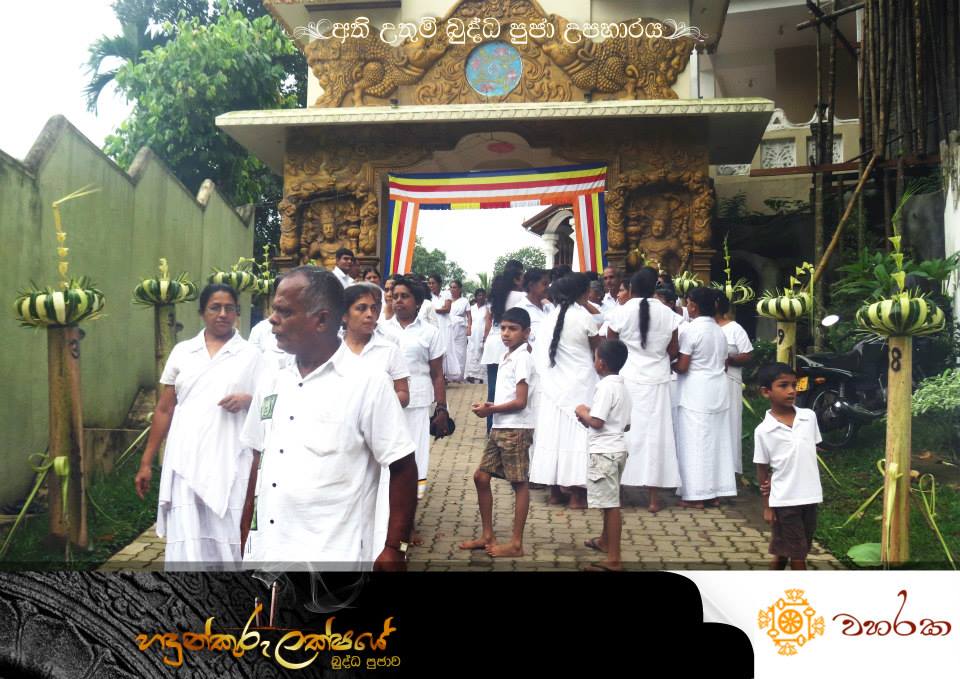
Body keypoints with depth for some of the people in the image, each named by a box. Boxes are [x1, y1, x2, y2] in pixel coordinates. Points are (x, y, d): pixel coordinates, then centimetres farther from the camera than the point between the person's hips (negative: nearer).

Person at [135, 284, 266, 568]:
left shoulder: (251, 355, 6)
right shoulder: (182, 352, 11)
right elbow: (164, 409, 12)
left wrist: (247, 399, -15)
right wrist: (146, 462, 9)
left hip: (229, 465, -1)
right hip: (185, 463, 1)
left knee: (228, 543, 2)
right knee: (186, 548, -3)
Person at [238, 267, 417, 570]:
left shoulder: (368, 383, -11)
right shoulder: (271, 385, 6)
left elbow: (402, 467, -10)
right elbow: (259, 461, 14)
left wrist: (395, 548, -10)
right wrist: (246, 534, 13)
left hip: (331, 556, -5)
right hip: (265, 551, 5)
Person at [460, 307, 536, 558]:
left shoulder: (522, 358, -14)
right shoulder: (507, 357, 12)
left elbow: (520, 402, -19)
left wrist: (490, 410, -11)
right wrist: (490, 406, 0)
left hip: (516, 429, -9)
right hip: (499, 428, 9)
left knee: (519, 483, 1)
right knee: (481, 476, 11)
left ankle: (516, 544, 9)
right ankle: (487, 536, 21)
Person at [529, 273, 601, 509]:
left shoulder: (553, 315, 3)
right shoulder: (583, 316, -13)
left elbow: (541, 352, 7)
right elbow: (598, 349, -1)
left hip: (553, 383, 5)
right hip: (578, 385, -5)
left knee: (554, 432, 9)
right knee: (577, 434, 0)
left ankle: (554, 491, 16)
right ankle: (576, 495, 4)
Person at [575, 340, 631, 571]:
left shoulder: (605, 386, -17)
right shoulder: (621, 386, 12)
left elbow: (597, 422, -24)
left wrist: (583, 413, -4)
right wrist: (590, 417, 15)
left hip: (604, 451, -10)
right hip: (617, 448, 10)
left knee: (610, 503, -8)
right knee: (609, 500, 25)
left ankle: (613, 559, -7)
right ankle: (605, 540, 44)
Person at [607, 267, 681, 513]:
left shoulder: (621, 312, -6)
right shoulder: (668, 314, -2)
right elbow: (673, 350, 2)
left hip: (627, 379, -1)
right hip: (656, 380, 1)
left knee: (627, 431, 9)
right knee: (654, 433, 6)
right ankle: (654, 497, 10)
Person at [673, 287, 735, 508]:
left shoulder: (691, 330, -14)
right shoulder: (719, 331, 10)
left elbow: (682, 366, -16)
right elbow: (723, 364, 14)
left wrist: (669, 365, 3)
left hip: (697, 392, -8)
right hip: (719, 390, 8)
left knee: (695, 442, -1)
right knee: (716, 442, 10)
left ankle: (697, 495, 2)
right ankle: (715, 493, 16)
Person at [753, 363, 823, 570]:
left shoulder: (809, 416, -1)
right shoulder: (763, 430, -11)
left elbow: (812, 451, 11)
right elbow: (762, 469, -4)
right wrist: (767, 506, -1)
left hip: (809, 496, 5)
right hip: (784, 500, -5)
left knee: (792, 550, 16)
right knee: (797, 553, 5)